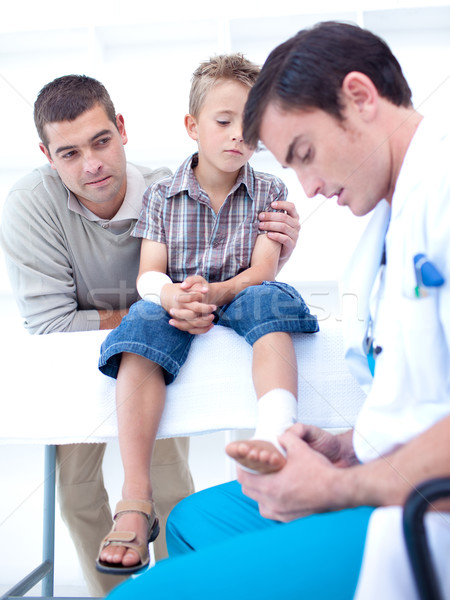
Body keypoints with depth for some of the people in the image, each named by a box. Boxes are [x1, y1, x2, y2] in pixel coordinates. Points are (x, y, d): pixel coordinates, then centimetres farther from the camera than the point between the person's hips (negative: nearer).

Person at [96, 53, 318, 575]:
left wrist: (213, 292, -24)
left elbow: (262, 272, -4)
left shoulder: (269, 192, 7)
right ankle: (135, 501, -42)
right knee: (144, 319, -33)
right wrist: (171, 297, -25)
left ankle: (275, 436, -59)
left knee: (268, 299, -34)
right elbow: (148, 274, 0)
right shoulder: (161, 196, 9)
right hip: (175, 305, 0)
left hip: (240, 301, 0)